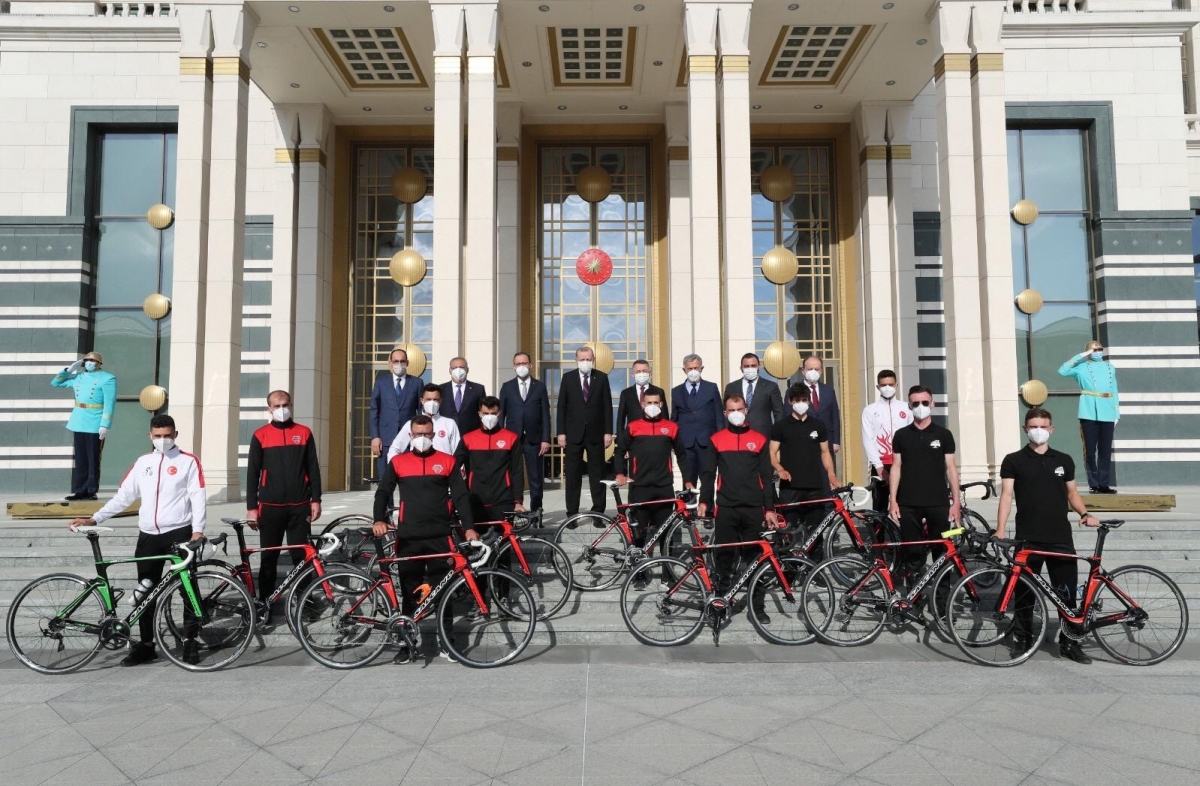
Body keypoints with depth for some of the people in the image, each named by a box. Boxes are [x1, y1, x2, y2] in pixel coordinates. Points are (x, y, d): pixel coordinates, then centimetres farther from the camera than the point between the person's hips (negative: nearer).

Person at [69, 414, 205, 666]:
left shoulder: (188, 461, 0)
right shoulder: (143, 462, 12)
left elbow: (197, 497, -6)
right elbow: (123, 496, 10)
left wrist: (197, 530, -17)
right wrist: (94, 519, 0)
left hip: (179, 533, -4)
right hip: (148, 536, 4)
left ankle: (190, 643, 10)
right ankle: (146, 645, 19)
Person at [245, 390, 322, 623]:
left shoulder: (304, 433, 6)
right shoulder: (260, 436, 3)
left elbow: (313, 469, 7)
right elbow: (252, 473, 3)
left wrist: (316, 500, 1)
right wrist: (251, 507, -1)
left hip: (300, 506, 1)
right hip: (270, 507, -1)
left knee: (303, 556, 4)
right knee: (269, 557, 6)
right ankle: (264, 604, 17)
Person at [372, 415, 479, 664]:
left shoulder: (447, 462, 6)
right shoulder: (397, 462, 8)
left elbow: (461, 496, 4)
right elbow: (383, 493, 6)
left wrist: (469, 527, -7)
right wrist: (379, 520, -12)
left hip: (440, 536, 0)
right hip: (408, 538, 0)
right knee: (409, 593, 6)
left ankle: (445, 641, 17)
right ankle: (407, 644, 16)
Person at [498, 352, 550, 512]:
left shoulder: (540, 386, 7)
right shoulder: (507, 387, 9)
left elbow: (545, 415, 4)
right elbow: (501, 413, 7)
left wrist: (545, 439, -4)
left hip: (534, 439, 0)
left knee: (536, 479, 2)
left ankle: (536, 511, 11)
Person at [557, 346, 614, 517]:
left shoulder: (602, 377, 3)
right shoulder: (568, 377, 4)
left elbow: (607, 406, 2)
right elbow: (562, 407, 3)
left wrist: (608, 432, -4)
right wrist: (561, 432, -3)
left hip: (596, 434, 0)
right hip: (574, 434, 0)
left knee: (597, 474, 5)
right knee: (572, 475, 4)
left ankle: (598, 513, 11)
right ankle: (572, 514, 9)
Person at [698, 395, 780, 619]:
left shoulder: (759, 440, 8)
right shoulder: (716, 440, 7)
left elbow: (766, 477, 8)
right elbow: (708, 473, 6)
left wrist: (769, 508, 3)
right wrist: (704, 501, -4)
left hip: (753, 508, 1)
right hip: (726, 508, 0)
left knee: (754, 557, 5)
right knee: (724, 557, 2)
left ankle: (757, 606, 14)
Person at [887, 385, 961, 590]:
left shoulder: (944, 434, 5)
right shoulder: (901, 435, 7)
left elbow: (951, 468, 5)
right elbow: (896, 467, 7)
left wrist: (956, 501, 0)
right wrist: (893, 500, 0)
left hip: (938, 503, 0)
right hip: (909, 504, 0)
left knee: (942, 553, 3)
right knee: (912, 554, 3)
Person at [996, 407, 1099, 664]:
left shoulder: (1064, 460, 11)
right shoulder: (1013, 461, 1)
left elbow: (1072, 492, 19)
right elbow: (1007, 494, -7)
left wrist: (1084, 513, -1)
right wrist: (1000, 529, -16)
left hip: (1060, 537, 2)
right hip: (1028, 539, -2)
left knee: (1067, 593, 4)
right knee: (1024, 592, 6)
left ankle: (1069, 642, 16)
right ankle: (1022, 639, 19)